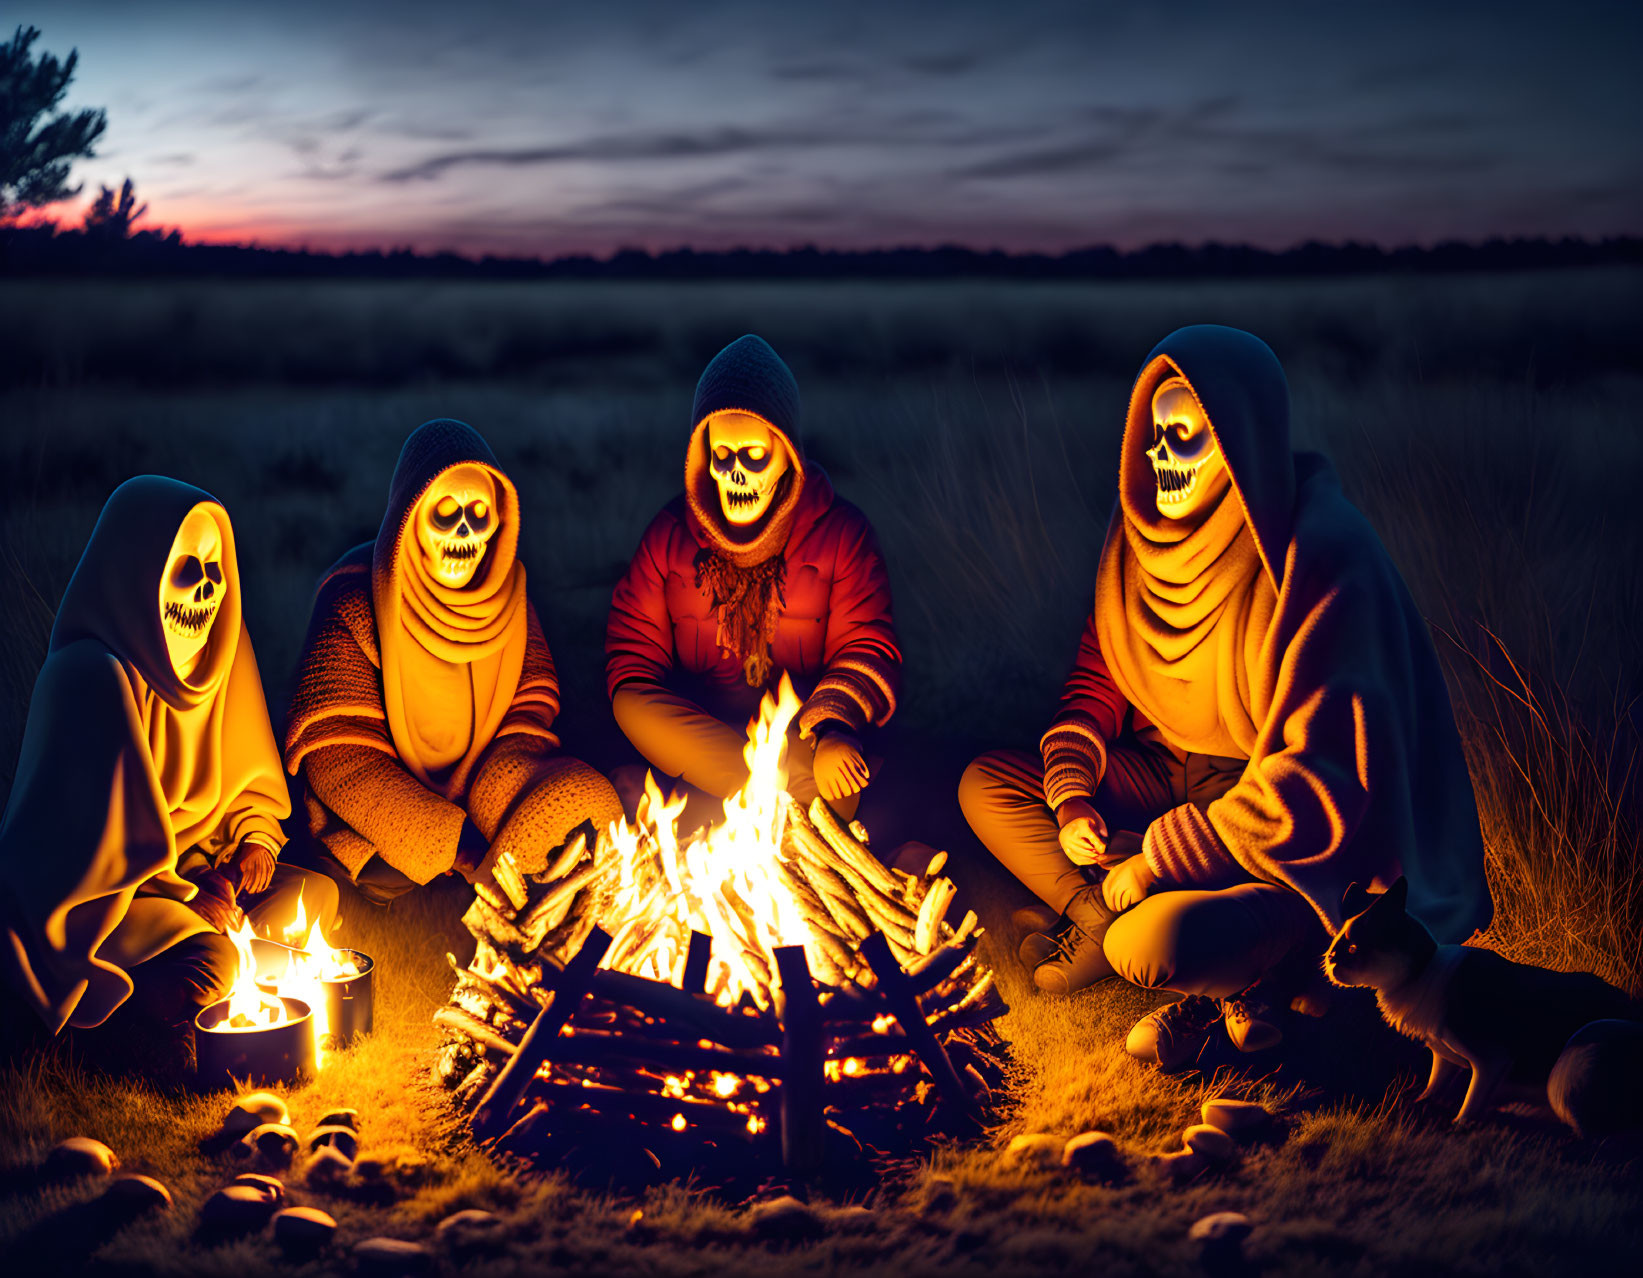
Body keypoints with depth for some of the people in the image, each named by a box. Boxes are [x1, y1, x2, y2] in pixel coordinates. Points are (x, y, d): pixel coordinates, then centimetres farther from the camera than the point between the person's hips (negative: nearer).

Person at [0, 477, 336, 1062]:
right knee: (212, 962, -28)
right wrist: (183, 894, -19)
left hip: (196, 865, 8)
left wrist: (257, 837, -3)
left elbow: (250, 772, 15)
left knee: (315, 897, -7)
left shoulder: (220, 648, 0)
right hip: (85, 899, -8)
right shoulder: (91, 678, -25)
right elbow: (82, 837, -21)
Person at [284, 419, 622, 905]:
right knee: (386, 877, -31)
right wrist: (462, 846, -27)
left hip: (482, 796, 4)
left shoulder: (506, 595, 0)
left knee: (589, 806, -17)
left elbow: (528, 717, 0)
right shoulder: (352, 603, -16)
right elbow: (336, 757, -20)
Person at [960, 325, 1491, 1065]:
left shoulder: (1320, 565, -26)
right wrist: (1071, 796, -4)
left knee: (1156, 943, -34)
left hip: (1306, 848, -8)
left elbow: (1320, 781, -27)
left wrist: (1160, 860, -23)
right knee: (987, 786, -2)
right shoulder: (1147, 529, -3)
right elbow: (1097, 674, 13)